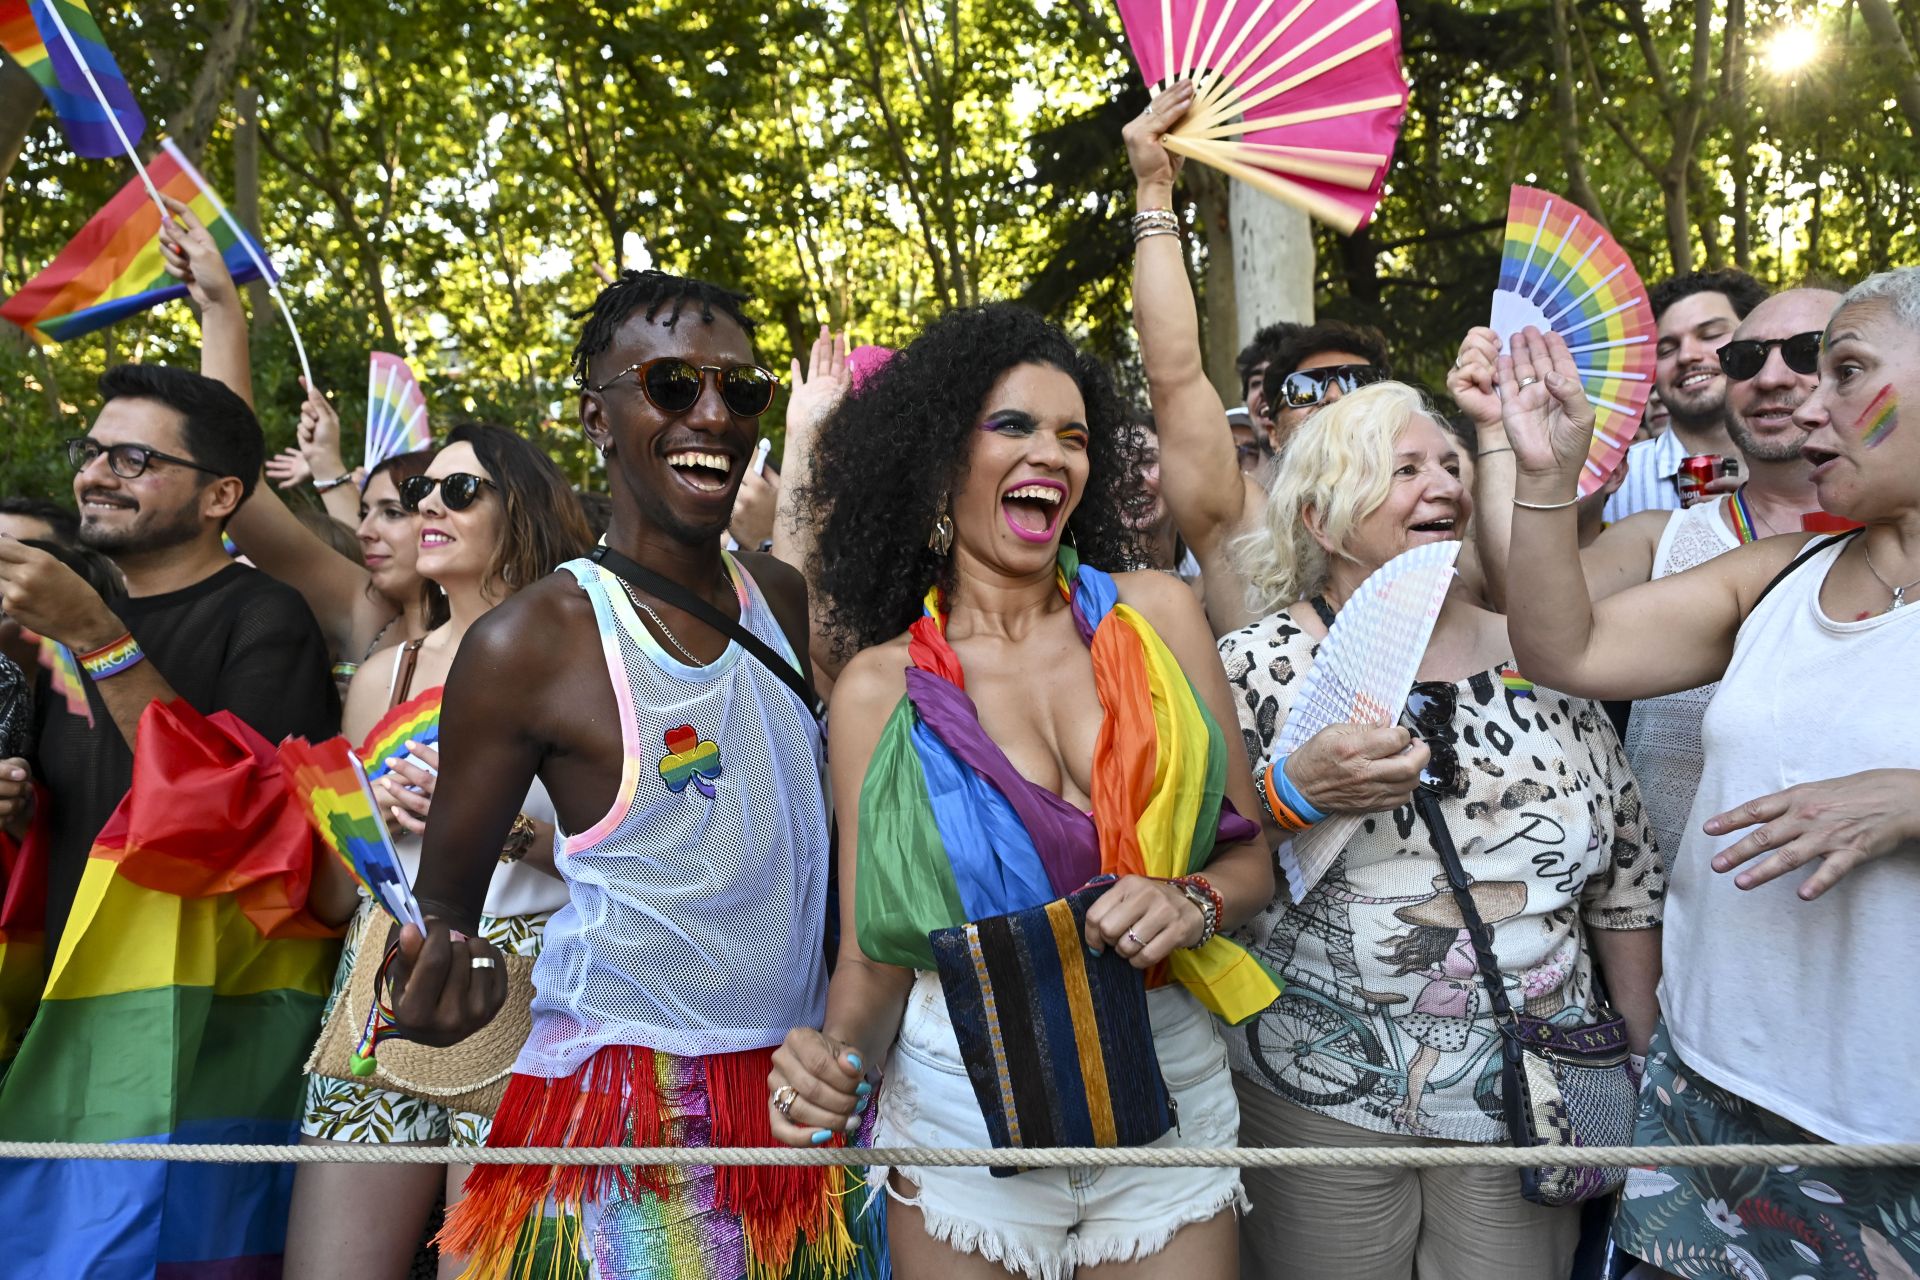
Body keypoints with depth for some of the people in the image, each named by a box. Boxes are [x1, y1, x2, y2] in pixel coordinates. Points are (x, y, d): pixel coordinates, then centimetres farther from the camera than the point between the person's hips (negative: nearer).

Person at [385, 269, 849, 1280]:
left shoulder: (788, 602, 2)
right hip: (625, 1105, -5)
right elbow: (443, 901, -4)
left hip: (804, 1090, 5)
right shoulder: (528, 645, -14)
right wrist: (432, 980, -25)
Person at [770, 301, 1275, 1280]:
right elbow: (873, 954, -3)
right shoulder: (880, 685, -6)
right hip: (962, 1116, 0)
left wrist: (1195, 904, -19)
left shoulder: (1155, 614, -3)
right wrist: (837, 1060, -22)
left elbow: (1250, 857, 2)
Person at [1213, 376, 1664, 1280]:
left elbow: (1625, 878, 7)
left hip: (1535, 1103, 3)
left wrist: (1648, 1066, 9)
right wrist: (1293, 795, -26)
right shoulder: (1261, 664, -9)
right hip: (1319, 1103, -3)